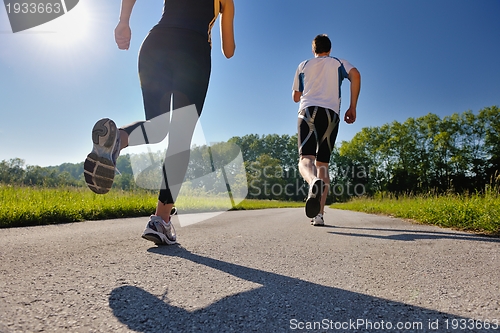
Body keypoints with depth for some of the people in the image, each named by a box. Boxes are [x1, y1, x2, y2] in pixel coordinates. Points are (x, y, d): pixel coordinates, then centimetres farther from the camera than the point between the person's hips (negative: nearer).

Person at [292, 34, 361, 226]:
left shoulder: (303, 66, 25)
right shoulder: (339, 63, 23)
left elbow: (295, 97, 29)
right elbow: (355, 75, 1)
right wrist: (352, 107, 3)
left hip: (307, 111, -1)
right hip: (331, 113, 1)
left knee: (306, 159, -14)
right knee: (322, 164, 5)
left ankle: (314, 182, -51)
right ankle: (319, 214, -3)